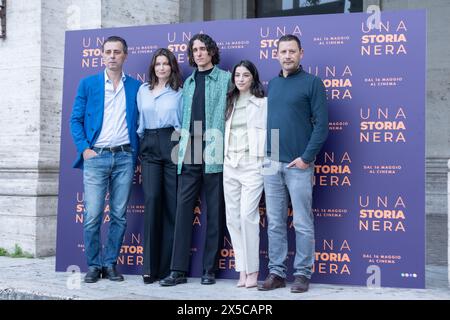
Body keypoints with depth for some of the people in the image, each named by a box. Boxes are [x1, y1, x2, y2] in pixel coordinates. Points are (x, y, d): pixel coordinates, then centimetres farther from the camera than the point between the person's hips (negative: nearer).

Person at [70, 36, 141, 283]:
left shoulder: (135, 86, 10)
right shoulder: (88, 84, 7)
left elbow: (139, 121, 13)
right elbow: (75, 120, 6)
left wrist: (136, 152, 2)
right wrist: (84, 149, -6)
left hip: (124, 157, 1)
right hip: (95, 157, -1)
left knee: (119, 216, 3)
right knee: (92, 216, -5)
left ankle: (110, 264, 15)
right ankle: (93, 265, 9)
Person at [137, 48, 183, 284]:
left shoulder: (179, 92, 8)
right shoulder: (143, 90, 17)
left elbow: (186, 121, 5)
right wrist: (140, 141, 14)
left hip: (172, 145, -2)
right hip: (150, 148, 2)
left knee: (172, 204, -4)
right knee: (152, 199, -12)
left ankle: (166, 266, 2)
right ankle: (150, 266, -10)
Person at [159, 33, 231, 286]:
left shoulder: (225, 78, 5)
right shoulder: (189, 82, 19)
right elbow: (184, 116, 19)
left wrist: (225, 147, -8)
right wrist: (183, 147, 9)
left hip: (214, 154, -4)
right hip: (189, 154, 4)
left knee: (215, 211, 2)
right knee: (184, 209, 0)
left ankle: (210, 269, 9)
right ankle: (179, 270, 4)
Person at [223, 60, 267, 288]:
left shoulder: (262, 102, 2)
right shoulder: (229, 103, 17)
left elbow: (268, 132, -4)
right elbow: (225, 132, 18)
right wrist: (224, 158, 10)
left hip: (252, 163, -6)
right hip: (230, 164, 6)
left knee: (248, 215, -13)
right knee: (233, 218, 3)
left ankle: (252, 270, -4)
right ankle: (242, 269, 10)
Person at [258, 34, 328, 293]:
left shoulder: (312, 82, -2)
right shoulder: (272, 84, 15)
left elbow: (321, 124, -7)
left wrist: (306, 157, -13)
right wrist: (265, 153, 9)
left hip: (298, 165, -5)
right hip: (271, 164, 5)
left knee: (303, 224, 0)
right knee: (275, 223, 8)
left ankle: (303, 274, 9)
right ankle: (277, 273, 16)